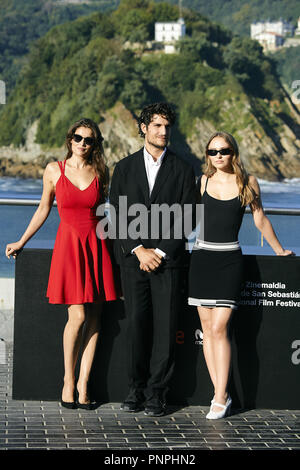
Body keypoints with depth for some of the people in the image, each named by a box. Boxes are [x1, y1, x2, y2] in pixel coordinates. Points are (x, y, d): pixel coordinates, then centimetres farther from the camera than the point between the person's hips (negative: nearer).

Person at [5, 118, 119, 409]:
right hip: (68, 244, -2)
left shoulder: (99, 173, 8)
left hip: (95, 245, 2)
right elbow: (44, 208, 12)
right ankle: (68, 379, 6)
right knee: (78, 316, -11)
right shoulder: (54, 170, 3)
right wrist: (21, 242, 13)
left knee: (94, 317, -2)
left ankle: (83, 383, 3)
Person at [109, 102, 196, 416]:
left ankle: (157, 393, 3)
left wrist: (160, 252, -8)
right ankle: (136, 388, 9)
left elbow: (185, 218, 1)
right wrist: (138, 250, -7)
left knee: (165, 326, -4)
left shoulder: (183, 170, 7)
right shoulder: (125, 168, 11)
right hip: (133, 259, 1)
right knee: (137, 323, -2)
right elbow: (116, 215, 5)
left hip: (169, 259, -1)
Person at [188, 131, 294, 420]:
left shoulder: (247, 182, 3)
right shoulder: (203, 181, 6)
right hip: (202, 257, 3)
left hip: (230, 259, -2)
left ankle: (220, 399, -8)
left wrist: (279, 250, 22)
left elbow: (260, 220, 14)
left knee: (219, 329, -12)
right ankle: (220, 393, 9)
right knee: (207, 330, 1)